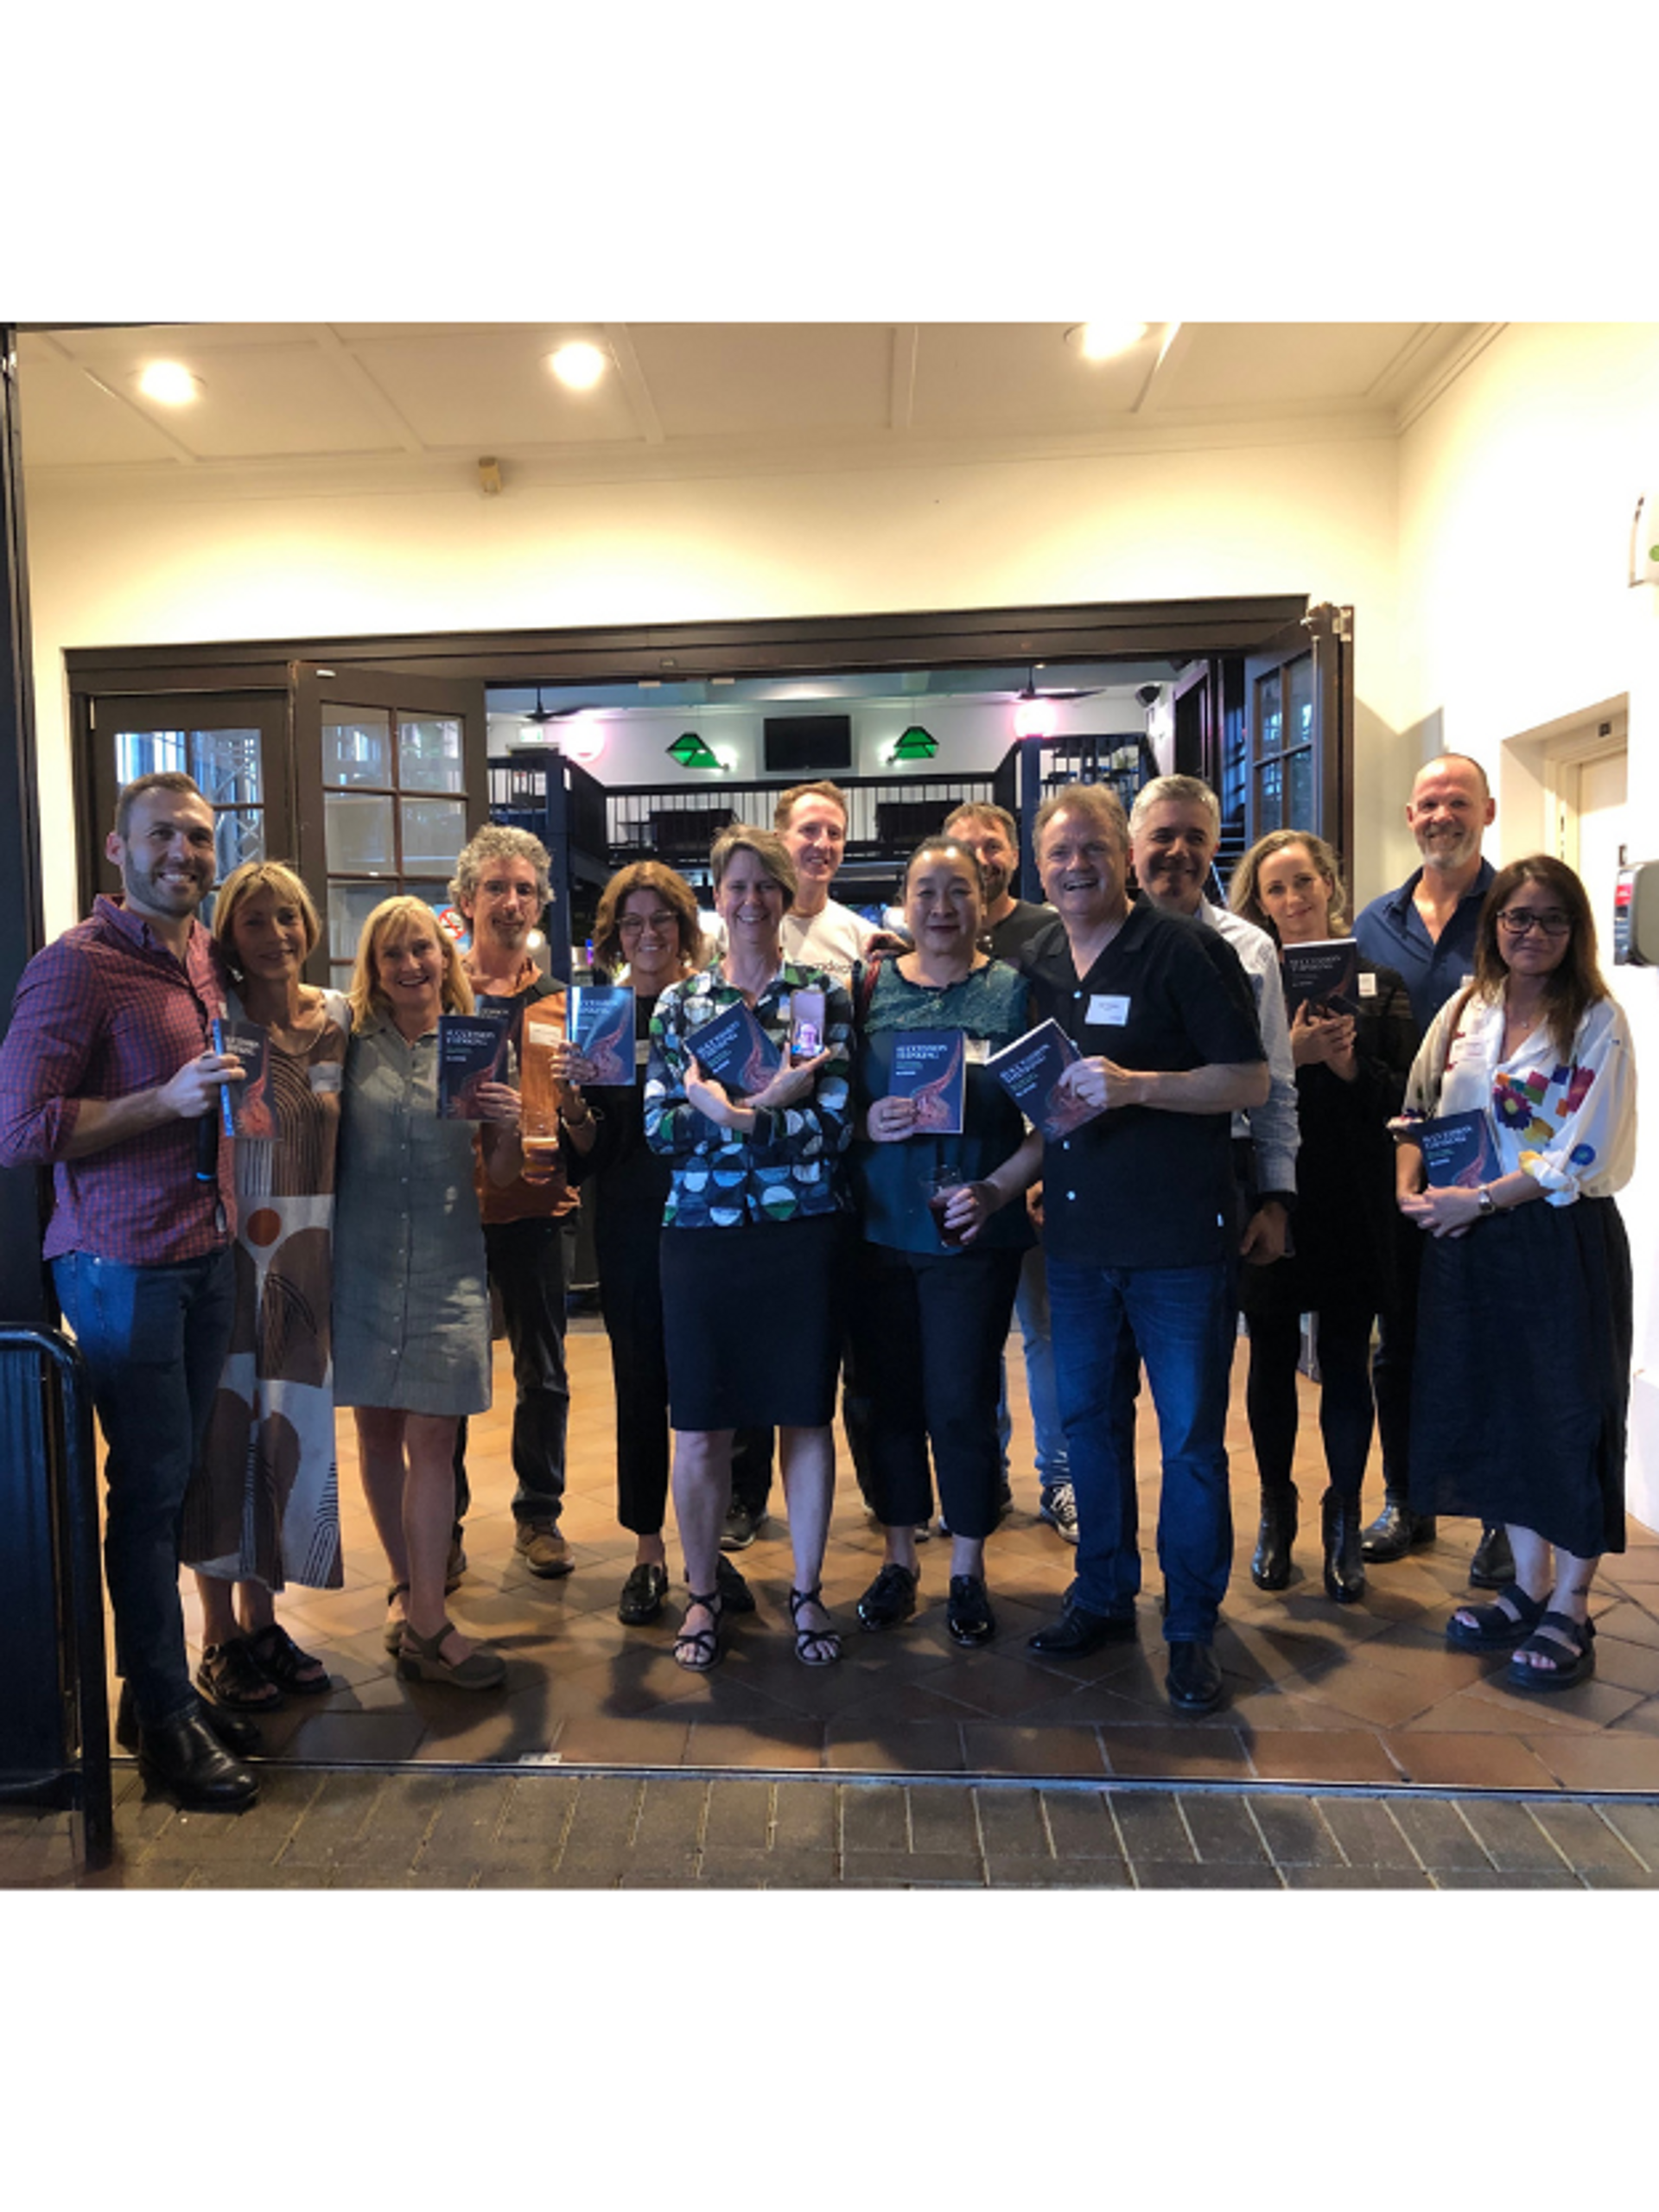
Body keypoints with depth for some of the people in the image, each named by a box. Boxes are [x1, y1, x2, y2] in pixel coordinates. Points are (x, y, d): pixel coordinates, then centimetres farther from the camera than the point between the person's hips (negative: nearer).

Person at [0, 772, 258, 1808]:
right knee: (150, 1490, 3)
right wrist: (167, 1102, -21)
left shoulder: (207, 958, 13)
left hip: (207, 1258, 7)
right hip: (124, 1265, -7)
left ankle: (161, 1690, 28)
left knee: (173, 1485, 13)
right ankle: (165, 1718, 18)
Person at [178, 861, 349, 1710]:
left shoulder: (337, 1018, 6)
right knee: (224, 1431, 2)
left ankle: (262, 1622, 26)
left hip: (303, 1250, 3)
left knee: (291, 1432, 9)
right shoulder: (214, 1012, -4)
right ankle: (218, 1640, 18)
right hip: (223, 1249, -3)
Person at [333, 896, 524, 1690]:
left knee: (432, 1439, -2)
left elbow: (501, 1176, 6)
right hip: (362, 1265, 1)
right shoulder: (350, 1044, 3)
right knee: (377, 1432, 10)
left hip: (446, 1270, 0)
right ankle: (406, 1587, 27)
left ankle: (424, 1622, 5)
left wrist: (508, 1129, -14)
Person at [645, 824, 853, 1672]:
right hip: (700, 1234, 1)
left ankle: (806, 1590, 27)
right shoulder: (677, 1003, 6)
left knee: (806, 1417, 9)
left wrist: (727, 1113, -16)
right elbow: (658, 1127, -4)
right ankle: (702, 1592, 27)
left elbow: (837, 1126, -7)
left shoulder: (823, 994, 2)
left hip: (802, 1234, -1)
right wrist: (771, 1107, -16)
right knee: (700, 1428, 7)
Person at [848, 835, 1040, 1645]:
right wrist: (865, 1123, -12)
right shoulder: (871, 988, 6)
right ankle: (898, 1557, 28)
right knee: (891, 1397, 10)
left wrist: (998, 1187, -15)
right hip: (879, 1229, 2)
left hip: (971, 1234, -2)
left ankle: (968, 1570, 22)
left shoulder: (1014, 991, 1)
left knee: (961, 1403, 2)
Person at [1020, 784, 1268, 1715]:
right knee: (1089, 1419, 15)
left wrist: (1135, 1086, -22)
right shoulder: (1037, 966, 11)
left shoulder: (1187, 950, -8)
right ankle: (1104, 1595, 32)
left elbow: (1251, 1081, -12)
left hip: (1180, 1240, -6)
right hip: (1078, 1237, 6)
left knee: (1191, 1437, 4)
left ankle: (1193, 1627, 19)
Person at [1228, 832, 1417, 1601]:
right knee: (1272, 1356, 9)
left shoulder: (1377, 981, 5)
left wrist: (1349, 1063, -18)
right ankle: (1276, 1510, 27)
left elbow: (1402, 1095, 0)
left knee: (1346, 1361, 5)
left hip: (1353, 1199, 0)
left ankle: (1344, 1518, 22)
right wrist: (1288, 1054, -21)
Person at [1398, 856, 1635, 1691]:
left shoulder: (1596, 1022, -7)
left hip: (1562, 1242, -5)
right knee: (1496, 1406, 12)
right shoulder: (1465, 1010, 8)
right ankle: (1527, 1588, 27)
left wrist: (1479, 1199, -15)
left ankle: (1569, 1609, 17)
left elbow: (1582, 1156, -14)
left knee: (1568, 1413, 4)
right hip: (1470, 1243, 5)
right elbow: (1419, 1111, 12)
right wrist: (1410, 1189, -5)